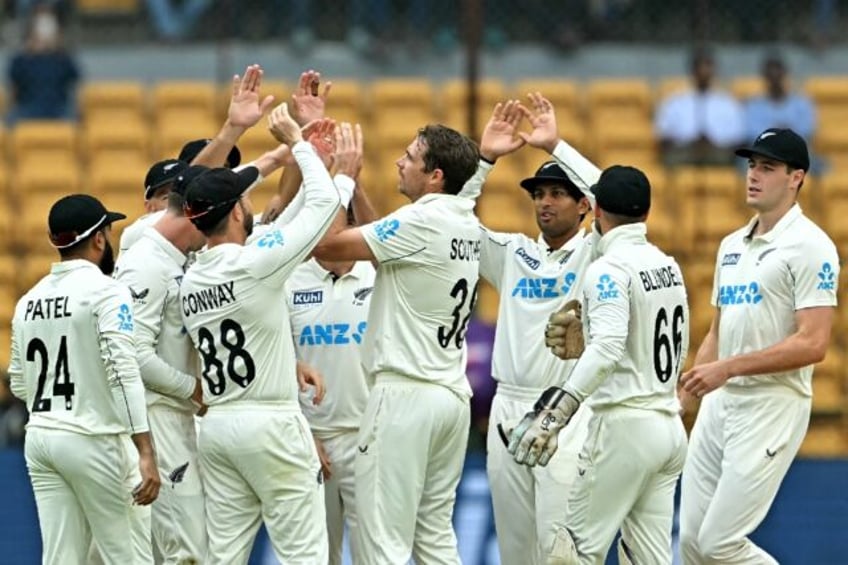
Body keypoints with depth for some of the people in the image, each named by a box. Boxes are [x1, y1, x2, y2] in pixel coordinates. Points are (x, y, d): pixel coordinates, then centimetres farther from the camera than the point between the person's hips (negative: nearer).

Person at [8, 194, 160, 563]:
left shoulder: (29, 301, 11)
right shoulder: (105, 291, -11)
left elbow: (20, 386, 17)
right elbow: (124, 372, -21)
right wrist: (146, 454, -25)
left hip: (40, 438, 7)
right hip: (94, 439, -7)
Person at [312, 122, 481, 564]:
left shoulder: (421, 224, -15)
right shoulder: (467, 227, 11)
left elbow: (325, 246, -15)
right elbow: (378, 234, 21)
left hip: (406, 395, -9)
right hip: (452, 395, 9)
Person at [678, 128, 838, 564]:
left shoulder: (810, 247, -10)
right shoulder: (732, 246, 15)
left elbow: (813, 345, -19)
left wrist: (728, 367, -22)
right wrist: (682, 400, 16)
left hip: (772, 408, -8)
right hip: (719, 402, 8)